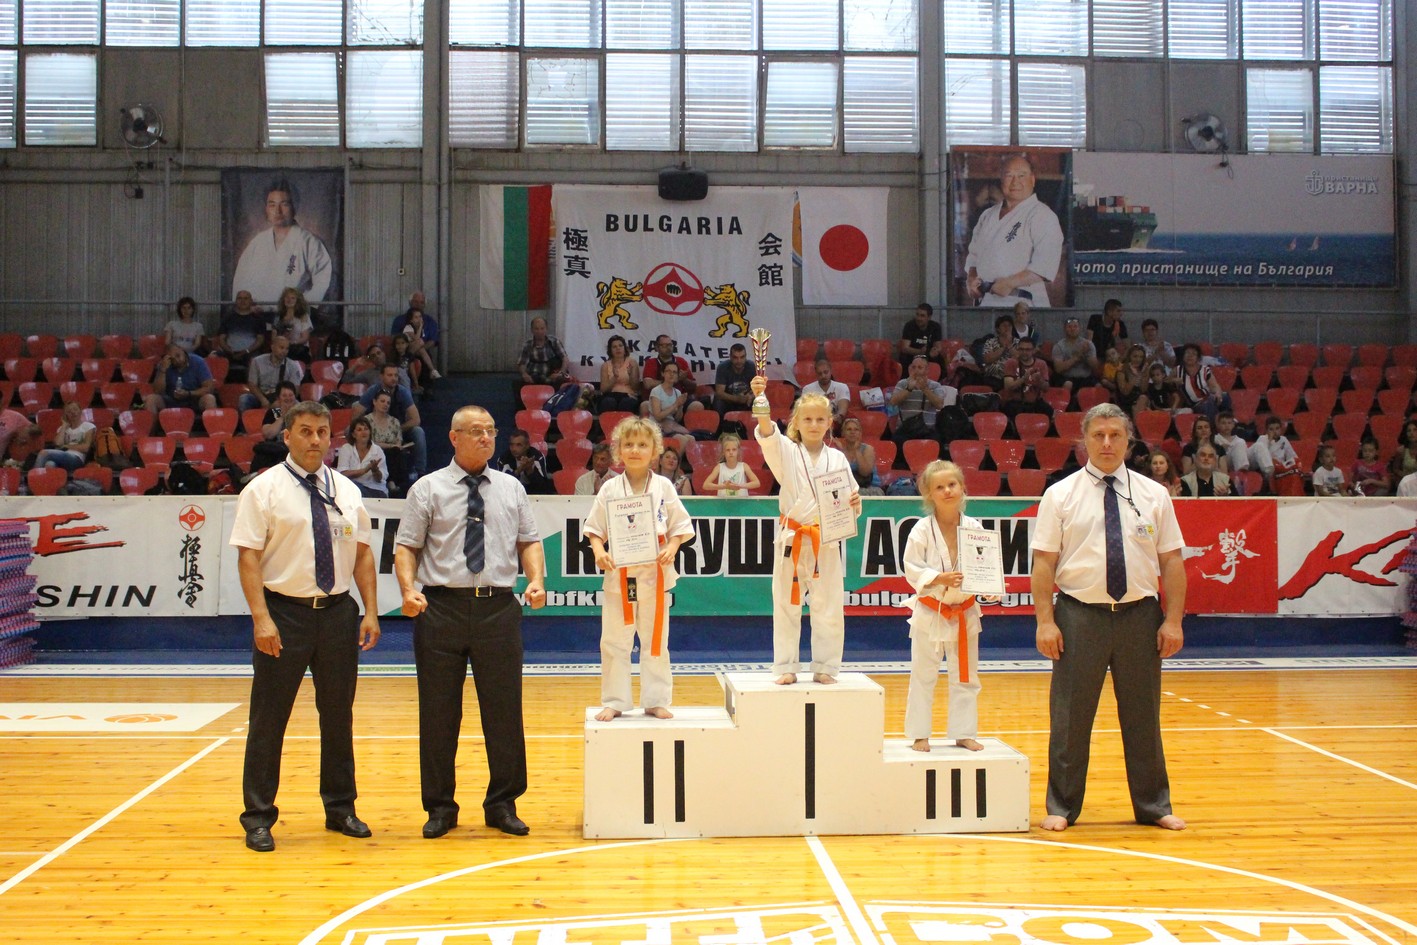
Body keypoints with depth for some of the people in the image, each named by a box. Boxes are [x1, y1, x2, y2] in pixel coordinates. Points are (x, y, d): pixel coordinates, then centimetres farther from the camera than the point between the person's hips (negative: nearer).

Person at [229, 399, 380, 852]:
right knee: (269, 719, 2)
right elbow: (248, 558, -9)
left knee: (338, 715, 13)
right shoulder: (264, 489, -4)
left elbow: (363, 554, 10)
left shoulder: (346, 491, 9)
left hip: (338, 611, 4)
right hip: (285, 612, -4)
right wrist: (261, 618, -18)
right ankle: (259, 817, 14)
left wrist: (371, 611, 1)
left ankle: (340, 809, 26)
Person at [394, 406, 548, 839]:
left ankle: (502, 804, 19)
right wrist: (409, 588, -16)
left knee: (504, 710, 5)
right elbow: (407, 546, 1)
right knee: (438, 712, 5)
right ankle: (440, 806, 18)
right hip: (441, 607, -2)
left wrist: (537, 580, -6)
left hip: (499, 608, 2)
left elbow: (529, 541, 12)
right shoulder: (428, 489, 4)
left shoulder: (511, 489, 11)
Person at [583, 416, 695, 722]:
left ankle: (656, 701, 19)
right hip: (618, 574, 0)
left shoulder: (664, 487, 0)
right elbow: (595, 528, 4)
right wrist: (599, 551, -13)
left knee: (655, 642, 8)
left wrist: (672, 548, -14)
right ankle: (614, 702, 17)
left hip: (655, 573, 0)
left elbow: (680, 525, 3)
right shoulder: (610, 489, 0)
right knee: (614, 642, 6)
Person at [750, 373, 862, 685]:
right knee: (787, 605, 4)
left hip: (828, 540, 1)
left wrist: (855, 503, -14)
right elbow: (768, 436, -22)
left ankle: (825, 667, 18)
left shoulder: (837, 458, 5)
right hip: (792, 539, -1)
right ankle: (786, 667, 15)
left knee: (829, 607, 6)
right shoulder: (786, 452, -1)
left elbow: (850, 497, 11)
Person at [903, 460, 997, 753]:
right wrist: (940, 578, -25)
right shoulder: (922, 529, -10)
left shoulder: (974, 527, -3)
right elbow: (912, 569, -11)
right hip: (930, 612, -3)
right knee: (923, 676, 5)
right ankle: (919, 734, 15)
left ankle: (963, 733, 24)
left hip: (964, 612, 3)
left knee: (965, 676, 12)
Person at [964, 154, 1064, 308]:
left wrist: (1010, 283, -19)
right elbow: (974, 254, 24)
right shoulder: (988, 216, 19)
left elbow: (1045, 266, -14)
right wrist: (971, 278, 4)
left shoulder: (1043, 216, -3)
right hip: (984, 302, 5)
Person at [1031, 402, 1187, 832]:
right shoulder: (1060, 495, 1)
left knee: (1142, 716, 12)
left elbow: (1172, 562, 5)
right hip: (1081, 615, -2)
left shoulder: (1153, 495, 6)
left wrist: (1173, 620, -1)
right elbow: (1044, 562, -2)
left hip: (1140, 616, 2)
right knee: (1070, 718, 4)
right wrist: (1046, 621, -9)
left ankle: (1154, 806, 26)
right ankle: (1062, 807, 17)